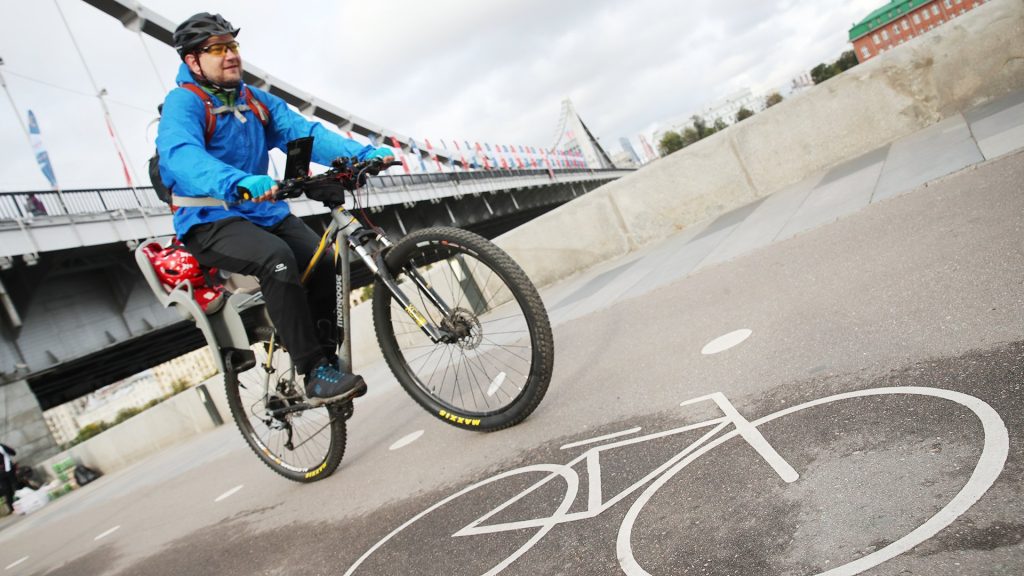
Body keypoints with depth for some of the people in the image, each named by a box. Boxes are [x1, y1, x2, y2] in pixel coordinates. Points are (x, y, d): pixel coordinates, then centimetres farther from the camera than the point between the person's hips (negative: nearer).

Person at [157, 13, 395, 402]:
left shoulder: (257, 101, 11)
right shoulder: (183, 102, -9)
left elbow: (304, 132, -4)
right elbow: (181, 156, -30)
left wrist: (361, 154, -21)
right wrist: (239, 183, -51)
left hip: (263, 212, 6)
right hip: (210, 222, -6)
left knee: (323, 260, -18)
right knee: (276, 258, -32)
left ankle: (326, 358, -3)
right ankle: (315, 374, -27)